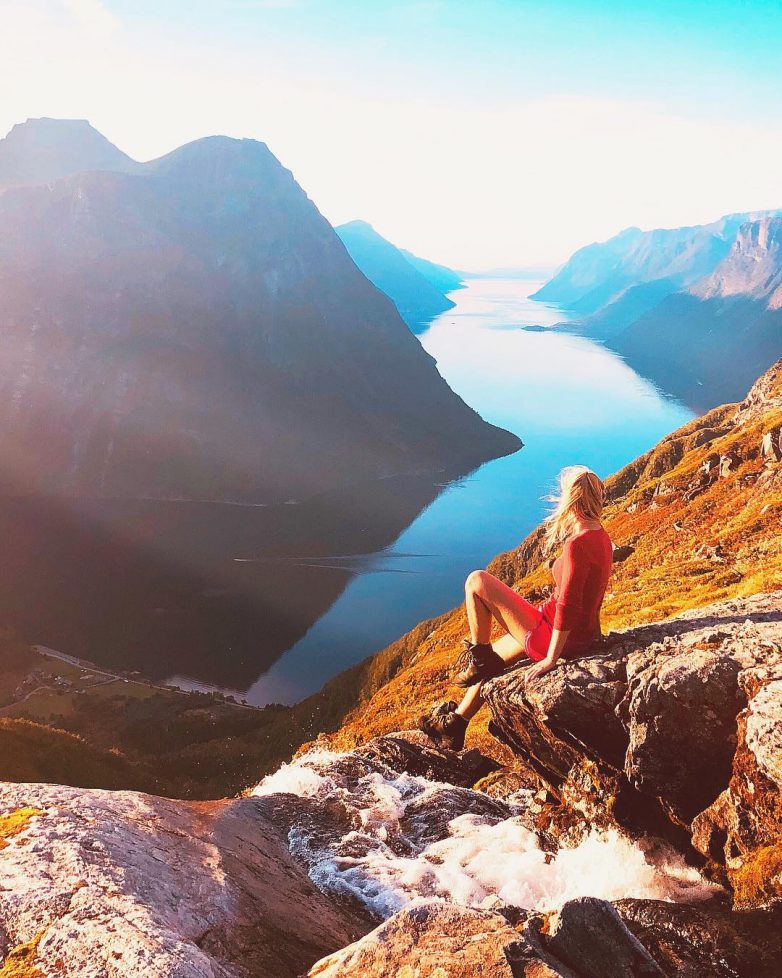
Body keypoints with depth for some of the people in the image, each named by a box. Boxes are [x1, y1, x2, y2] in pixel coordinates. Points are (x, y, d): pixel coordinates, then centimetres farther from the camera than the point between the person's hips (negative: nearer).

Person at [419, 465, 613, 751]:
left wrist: (550, 659, -20)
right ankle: (455, 725, 37)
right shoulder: (599, 536, 4)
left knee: (476, 581, -4)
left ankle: (477, 657, 13)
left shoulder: (578, 545, -25)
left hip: (555, 638, -10)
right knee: (493, 656, 27)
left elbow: (567, 607, -27)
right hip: (584, 635, 10)